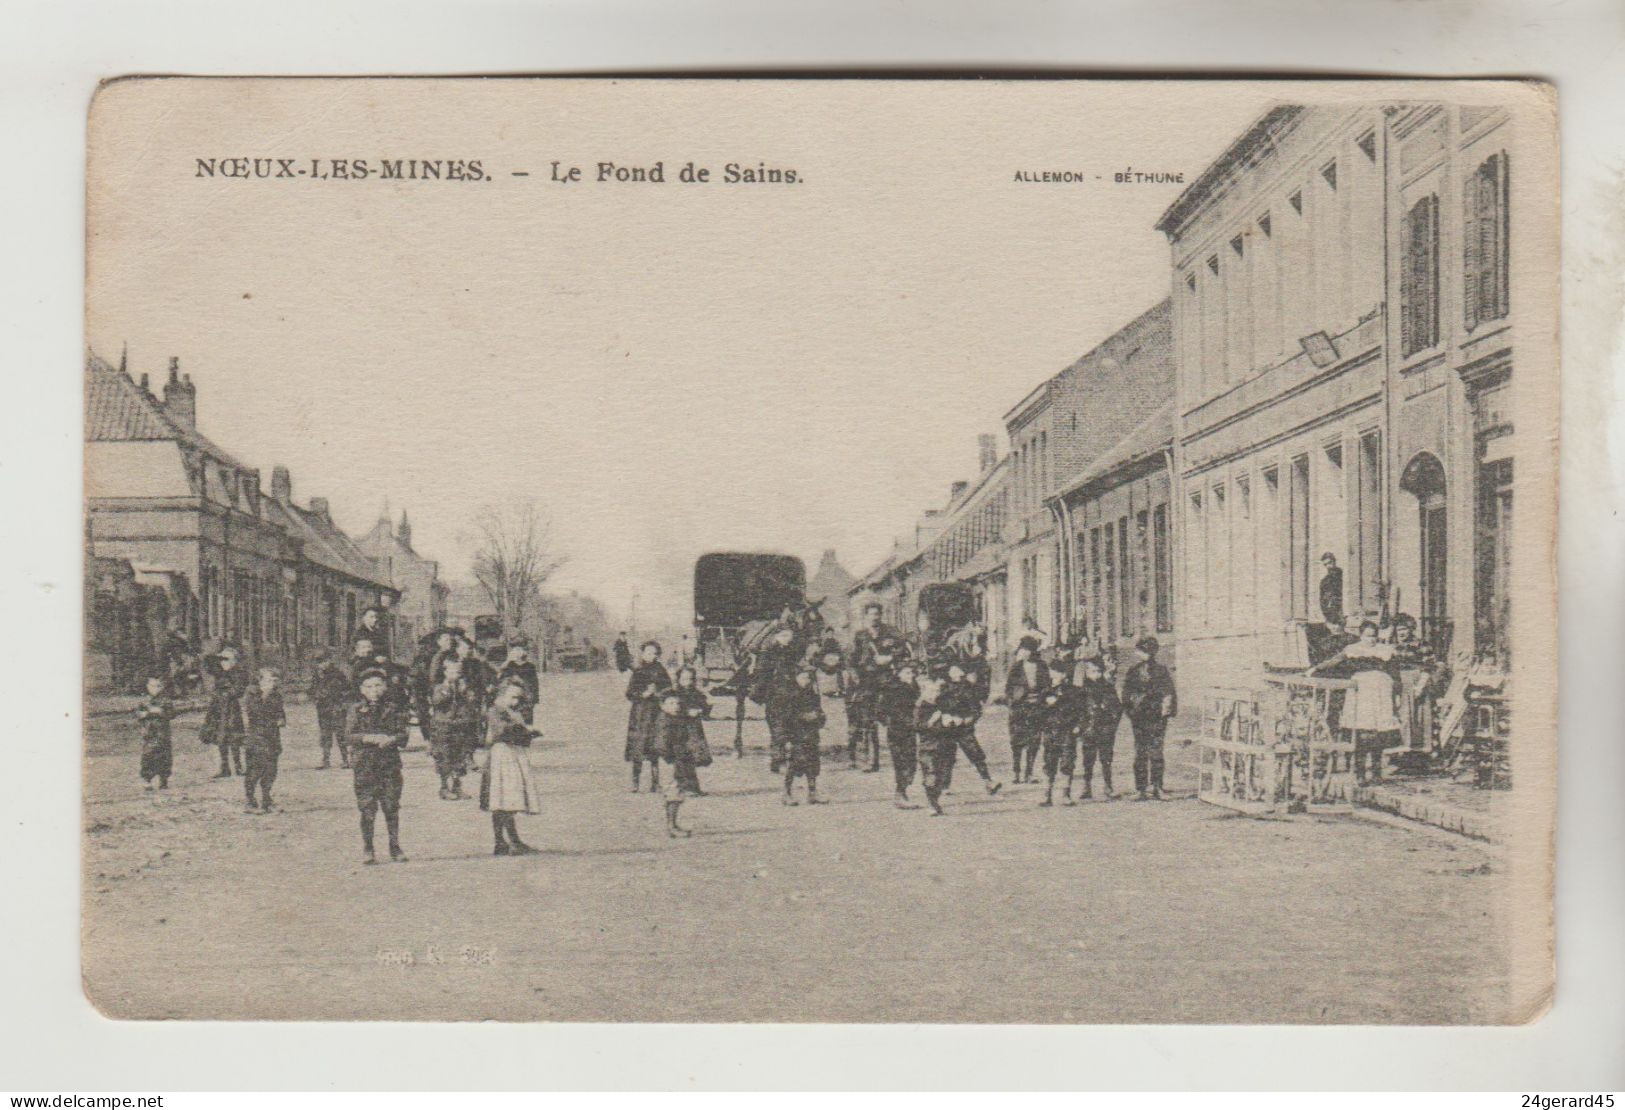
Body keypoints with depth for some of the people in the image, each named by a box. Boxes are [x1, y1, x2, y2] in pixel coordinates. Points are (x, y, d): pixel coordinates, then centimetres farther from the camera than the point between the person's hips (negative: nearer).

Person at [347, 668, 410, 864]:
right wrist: (373, 738, -19)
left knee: (392, 807, 3)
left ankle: (395, 847, 13)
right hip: (364, 764, -1)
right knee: (367, 809, -1)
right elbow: (351, 736, -5)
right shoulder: (356, 711, 6)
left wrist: (390, 739, -18)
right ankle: (367, 850, 8)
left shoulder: (394, 710, 9)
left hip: (390, 763, 1)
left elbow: (403, 737, 3)